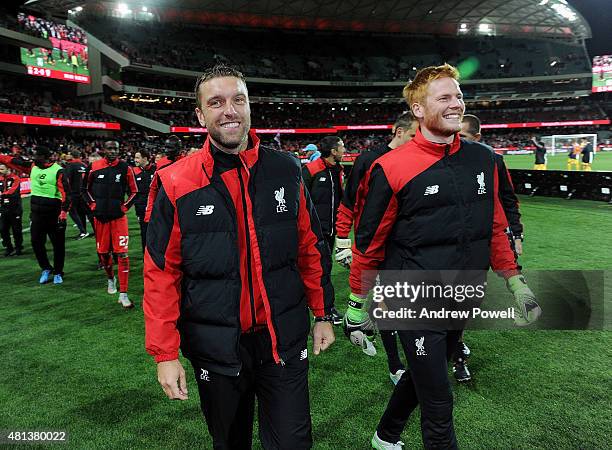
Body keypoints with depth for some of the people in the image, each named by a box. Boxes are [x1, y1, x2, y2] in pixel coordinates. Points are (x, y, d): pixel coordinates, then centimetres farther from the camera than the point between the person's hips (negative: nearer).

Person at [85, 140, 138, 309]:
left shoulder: (125, 168, -3)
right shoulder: (94, 167, 1)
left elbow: (133, 191, 6)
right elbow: (87, 189, 16)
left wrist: (125, 206, -4)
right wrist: (93, 204, 4)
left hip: (118, 216, -2)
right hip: (100, 216, 2)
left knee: (122, 254, -9)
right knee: (103, 252, 13)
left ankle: (123, 294, -6)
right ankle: (110, 278, 41)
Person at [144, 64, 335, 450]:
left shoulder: (285, 170, -3)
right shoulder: (177, 183, -8)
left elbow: (311, 247, 4)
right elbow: (162, 273, -5)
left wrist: (323, 314, 7)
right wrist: (165, 353, -5)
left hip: (284, 341, 1)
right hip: (216, 346, 0)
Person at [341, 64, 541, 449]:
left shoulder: (483, 160, 3)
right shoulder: (392, 168, -14)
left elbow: (495, 228, 12)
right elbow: (369, 243, -8)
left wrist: (516, 282, 10)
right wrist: (358, 306, -3)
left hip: (462, 300, 6)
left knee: (424, 376, 24)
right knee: (439, 406, 4)